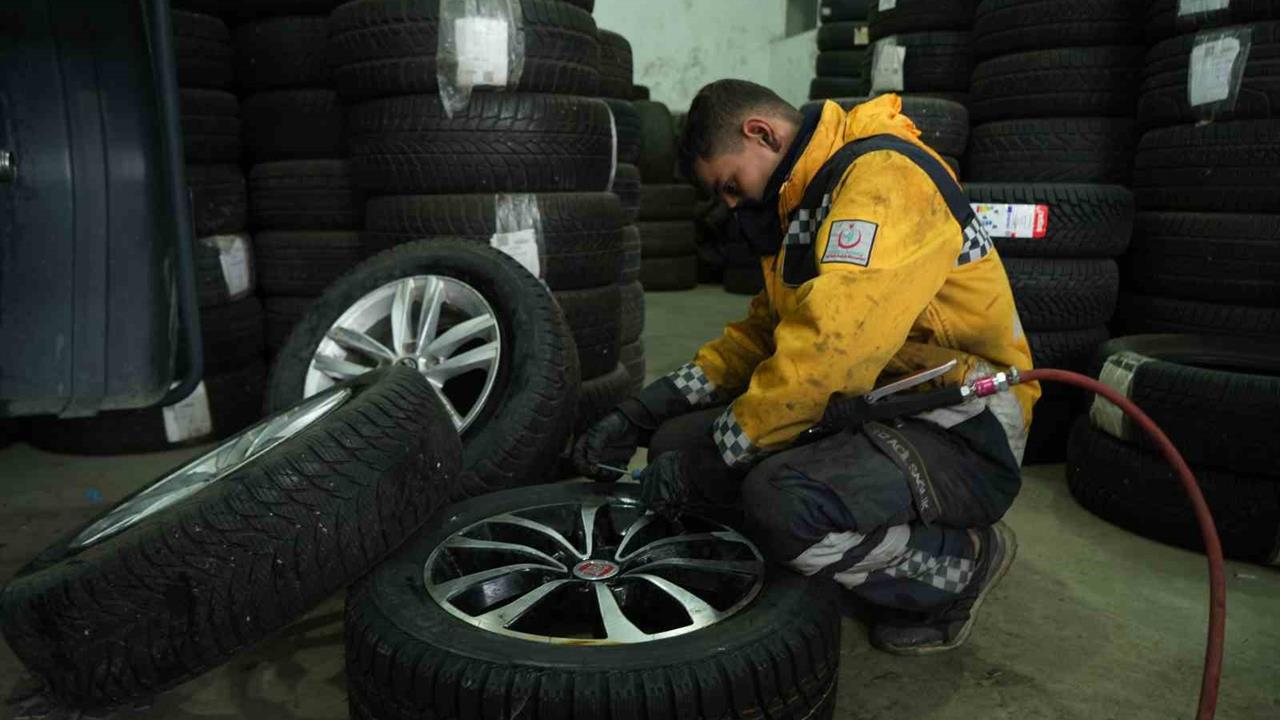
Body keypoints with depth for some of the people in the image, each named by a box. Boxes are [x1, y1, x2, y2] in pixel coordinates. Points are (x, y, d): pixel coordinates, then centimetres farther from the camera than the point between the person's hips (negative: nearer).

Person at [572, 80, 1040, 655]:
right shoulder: (807, 199, 13)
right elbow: (765, 330, 13)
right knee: (679, 441, -1)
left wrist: (711, 458, -20)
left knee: (780, 503, -35)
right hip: (869, 413, 9)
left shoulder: (884, 177, -19)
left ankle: (961, 563, -4)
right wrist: (640, 415, 3)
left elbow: (829, 348, -30)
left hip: (961, 440, -9)